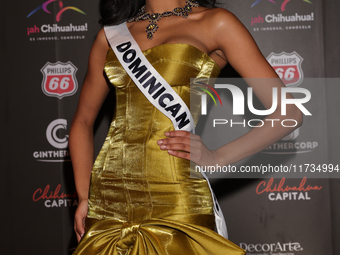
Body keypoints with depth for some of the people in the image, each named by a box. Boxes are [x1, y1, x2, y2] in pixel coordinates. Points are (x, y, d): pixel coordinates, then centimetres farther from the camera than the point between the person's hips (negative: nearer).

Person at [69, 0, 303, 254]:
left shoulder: (215, 23, 2)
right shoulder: (110, 35, 13)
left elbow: (288, 112, -2)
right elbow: (83, 121, 20)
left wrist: (217, 158, -11)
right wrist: (83, 198, 9)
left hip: (176, 201, -3)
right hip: (107, 200, 4)